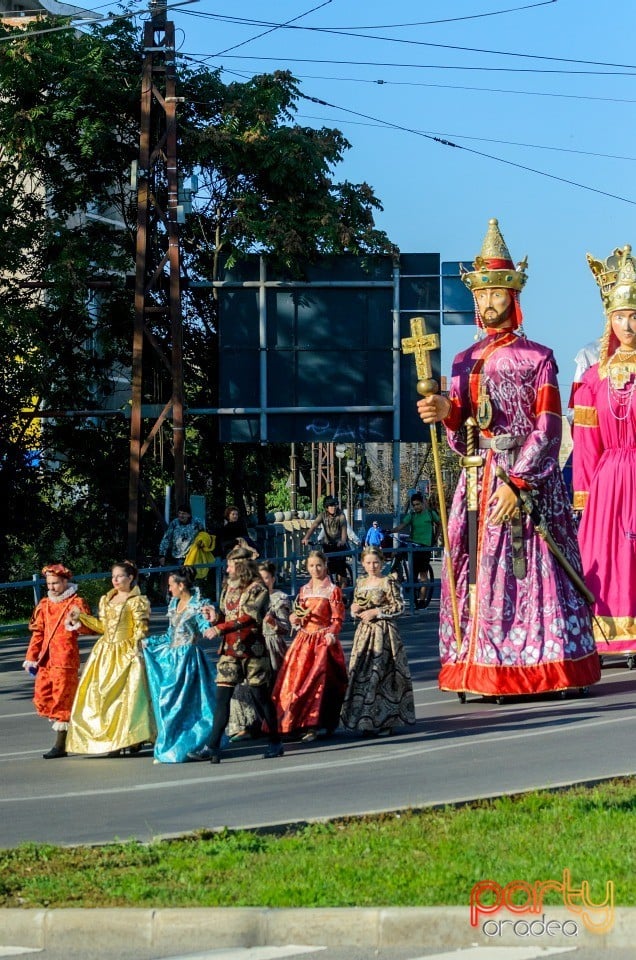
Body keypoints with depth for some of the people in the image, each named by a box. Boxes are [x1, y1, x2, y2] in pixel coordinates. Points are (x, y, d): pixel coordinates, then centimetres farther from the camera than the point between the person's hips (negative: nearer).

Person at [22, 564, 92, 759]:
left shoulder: (76, 603, -4)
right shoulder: (44, 604, 14)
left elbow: (89, 627, -11)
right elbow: (38, 632, 17)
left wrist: (77, 623, -33)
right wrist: (31, 657, 14)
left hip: (66, 658, -7)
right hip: (46, 658, 7)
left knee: (62, 698, -4)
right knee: (42, 698, 6)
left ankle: (61, 744, 0)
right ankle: (62, 728, 23)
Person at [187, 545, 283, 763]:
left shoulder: (258, 589, -7)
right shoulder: (228, 587, 15)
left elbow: (248, 619, -18)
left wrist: (220, 629, -21)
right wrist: (215, 618, -1)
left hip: (252, 649, -6)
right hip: (229, 650, 6)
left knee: (260, 696, 2)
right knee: (222, 697, -3)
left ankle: (275, 743, 15)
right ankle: (213, 747, -8)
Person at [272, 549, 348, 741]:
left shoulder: (332, 590, -2)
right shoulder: (304, 590, 14)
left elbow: (337, 618, -6)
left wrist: (332, 633, -23)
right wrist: (296, 617, -2)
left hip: (323, 640, -6)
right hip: (304, 639, 6)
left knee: (318, 680, -12)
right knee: (297, 678, -1)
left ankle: (318, 724, -10)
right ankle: (300, 723, 6)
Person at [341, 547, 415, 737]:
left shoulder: (388, 582, -4)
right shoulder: (360, 583, 15)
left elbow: (399, 607, -8)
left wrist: (376, 612, -13)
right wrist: (355, 610, 1)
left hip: (383, 632, -6)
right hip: (364, 631, 6)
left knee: (380, 673, -10)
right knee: (359, 673, 1)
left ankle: (384, 721, -4)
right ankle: (365, 721, 8)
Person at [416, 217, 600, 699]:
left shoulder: (537, 358, 2)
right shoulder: (465, 362, 16)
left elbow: (549, 429, -6)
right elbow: (462, 437, 15)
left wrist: (517, 482, -16)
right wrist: (447, 414, -8)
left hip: (531, 478, -4)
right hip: (479, 477, 5)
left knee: (534, 569, -9)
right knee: (479, 569, -2)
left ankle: (543, 669, -7)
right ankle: (482, 673, -3)